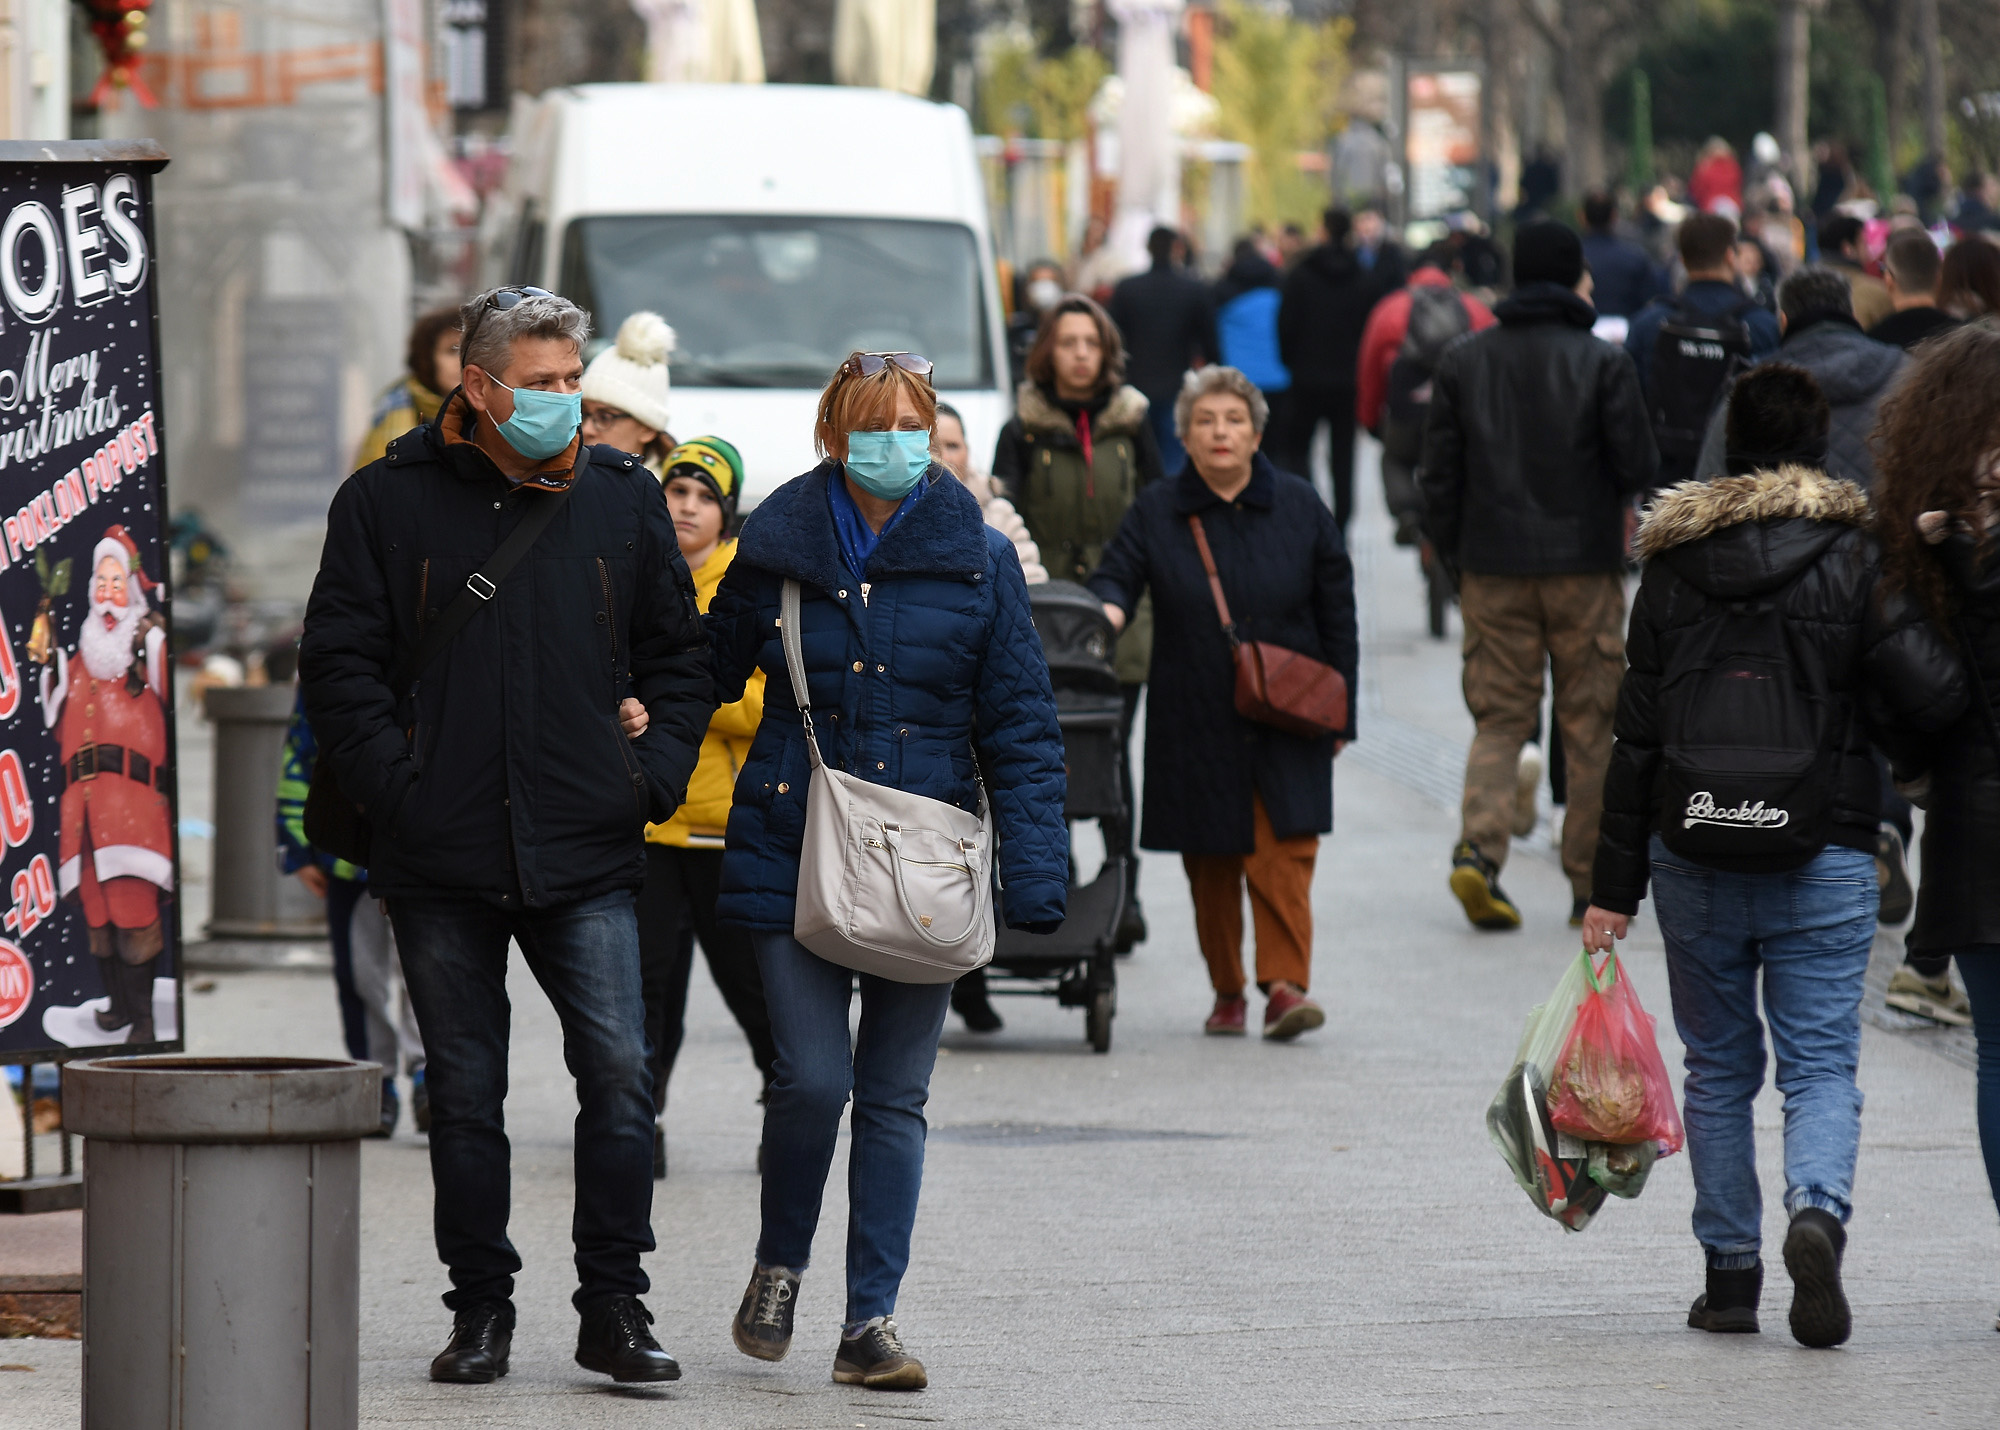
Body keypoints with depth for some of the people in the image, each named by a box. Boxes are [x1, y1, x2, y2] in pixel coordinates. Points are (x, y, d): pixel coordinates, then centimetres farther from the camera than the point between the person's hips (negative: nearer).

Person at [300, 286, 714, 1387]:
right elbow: (340, 665, 2)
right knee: (464, 1090, 5)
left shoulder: (623, 500, 10)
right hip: (442, 854, -1)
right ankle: (481, 1307, 15)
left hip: (587, 849, 1)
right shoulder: (389, 503, 3)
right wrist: (396, 788, -9)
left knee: (618, 1073, -8)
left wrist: (655, 774, 4)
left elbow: (680, 656, 18)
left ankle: (613, 1310, 0)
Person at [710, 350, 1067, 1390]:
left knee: (894, 1096, 4)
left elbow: (1020, 727, 1)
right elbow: (708, 679, 13)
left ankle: (871, 1321, 10)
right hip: (794, 856, -1)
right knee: (814, 1077, -11)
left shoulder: (978, 560, 1)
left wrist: (1034, 875, -6)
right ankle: (778, 1266, 15)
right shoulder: (776, 550, 1)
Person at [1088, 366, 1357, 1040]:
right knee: (1211, 859, 5)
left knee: (1284, 851, -11)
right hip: (1195, 723, 1)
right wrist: (1107, 606, -29)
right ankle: (1226, 991, 15)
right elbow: (1115, 576, -3)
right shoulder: (1156, 514, 4)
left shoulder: (1299, 507, 5)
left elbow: (1337, 613, 8)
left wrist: (1339, 713, 6)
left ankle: (1286, 984, -14)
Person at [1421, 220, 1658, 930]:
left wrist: (1451, 552, 13)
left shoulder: (1463, 361, 4)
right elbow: (1638, 465, -6)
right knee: (1591, 724, 7)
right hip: (1584, 565, -2)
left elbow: (1440, 471, 5)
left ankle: (1479, 846, -16)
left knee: (1499, 716, 7)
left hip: (1493, 570, 2)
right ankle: (1592, 878, 9)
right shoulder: (1602, 363, -7)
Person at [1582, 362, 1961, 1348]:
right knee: (1821, 1064, 1)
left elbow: (1638, 732, 4)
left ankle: (1730, 1272, 13)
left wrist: (1615, 885, 7)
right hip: (1823, 858, -2)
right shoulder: (1856, 556, -5)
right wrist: (1850, 704, 8)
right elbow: (1924, 687, -16)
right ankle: (1818, 1211, -25)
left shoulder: (1674, 561, 2)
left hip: (1694, 852, 2)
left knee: (1719, 1070, 14)